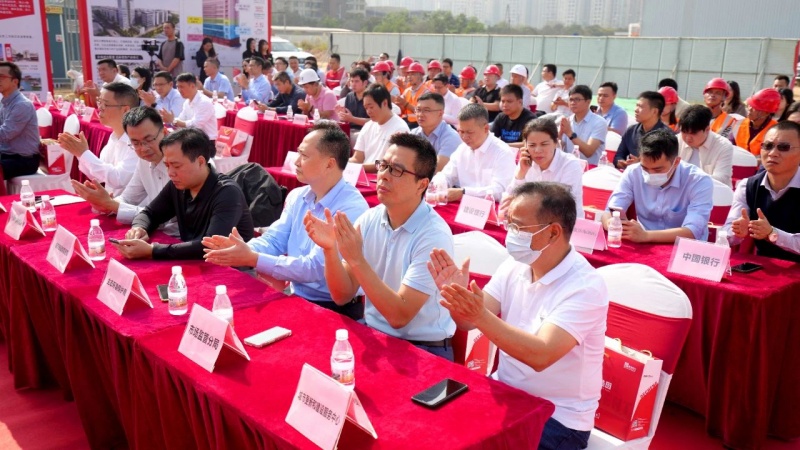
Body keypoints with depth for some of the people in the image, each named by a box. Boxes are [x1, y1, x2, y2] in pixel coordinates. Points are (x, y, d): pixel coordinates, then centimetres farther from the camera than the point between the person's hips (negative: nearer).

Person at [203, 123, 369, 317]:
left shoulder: (352, 209, -20)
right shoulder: (297, 196, 6)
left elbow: (315, 268, -24)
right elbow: (274, 240, 4)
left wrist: (253, 259, -25)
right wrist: (244, 248, -18)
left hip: (335, 309, -7)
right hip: (296, 298, 7)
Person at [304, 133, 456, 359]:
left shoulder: (434, 236, -18)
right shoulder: (369, 219, -1)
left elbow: (399, 316, -22)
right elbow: (343, 296, -2)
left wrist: (357, 260, -29)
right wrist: (330, 249, -19)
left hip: (421, 349, -5)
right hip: (372, 333, 5)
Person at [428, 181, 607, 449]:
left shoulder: (585, 287, -21)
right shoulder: (515, 266, -1)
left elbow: (541, 355, -31)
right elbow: (469, 322, -4)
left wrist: (481, 316, -40)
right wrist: (456, 299, -25)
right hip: (505, 395, 6)